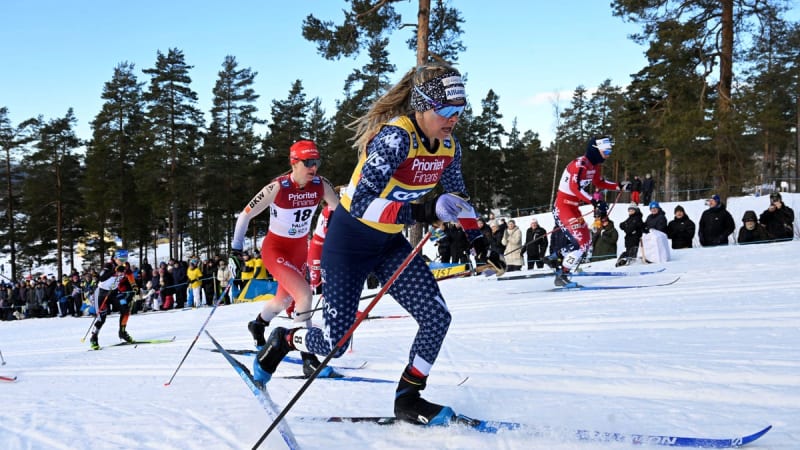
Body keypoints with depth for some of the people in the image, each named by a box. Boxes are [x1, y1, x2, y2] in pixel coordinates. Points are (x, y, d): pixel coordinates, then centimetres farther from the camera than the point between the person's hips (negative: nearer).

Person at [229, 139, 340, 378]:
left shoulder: (321, 185, -14)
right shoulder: (277, 188, -25)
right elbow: (245, 215, -16)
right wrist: (236, 250, -17)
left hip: (300, 249, 6)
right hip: (275, 249, -6)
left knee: (284, 300, 24)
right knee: (304, 294, -25)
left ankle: (258, 325, 57)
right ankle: (308, 357, -15)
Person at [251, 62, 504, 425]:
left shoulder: (448, 146, -5)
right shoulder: (396, 137, -29)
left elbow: (458, 197, 14)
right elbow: (360, 204, -36)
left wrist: (478, 241, 11)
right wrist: (417, 212, -44)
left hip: (390, 241, 7)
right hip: (350, 238, -7)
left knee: (437, 318, -7)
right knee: (335, 343, -1)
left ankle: (407, 399, 11)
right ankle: (282, 340, 32)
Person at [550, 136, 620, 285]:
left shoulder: (595, 165, 9)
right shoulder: (580, 164, -21)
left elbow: (599, 183, 24)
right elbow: (575, 187, -31)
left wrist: (619, 186, 13)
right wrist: (595, 202, -34)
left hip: (573, 207, 10)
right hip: (563, 206, -10)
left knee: (586, 240, 14)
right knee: (581, 242, -17)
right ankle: (561, 276, -11)